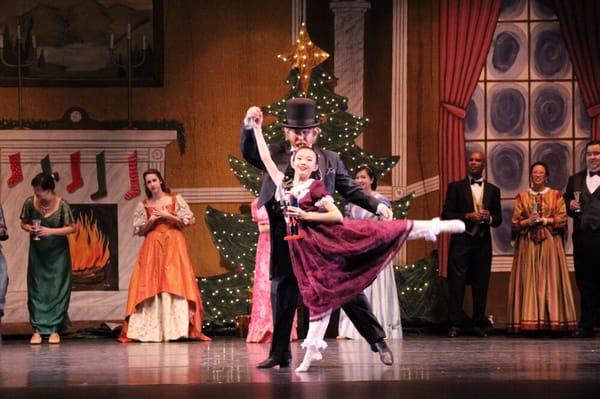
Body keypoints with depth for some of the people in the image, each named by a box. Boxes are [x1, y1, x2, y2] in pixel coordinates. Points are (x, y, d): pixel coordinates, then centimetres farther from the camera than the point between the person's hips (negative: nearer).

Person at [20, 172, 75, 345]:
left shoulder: (61, 205, -15)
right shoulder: (30, 202, -9)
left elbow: (71, 228, -9)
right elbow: (24, 223, 5)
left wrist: (51, 231, -22)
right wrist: (29, 228, -17)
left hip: (57, 253, -2)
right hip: (37, 252, 2)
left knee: (57, 290, 0)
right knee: (36, 289, 1)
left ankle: (55, 329, 8)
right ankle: (37, 329, 5)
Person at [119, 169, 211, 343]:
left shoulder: (176, 199, 6)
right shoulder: (143, 205, 12)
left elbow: (189, 221, 1)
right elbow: (138, 230, 10)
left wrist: (168, 216, -8)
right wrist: (150, 221, -7)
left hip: (173, 245, -2)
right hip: (152, 247, 2)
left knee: (175, 284, -11)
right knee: (149, 286, -7)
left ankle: (177, 328, -14)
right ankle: (151, 330, -7)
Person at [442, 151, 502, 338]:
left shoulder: (493, 190, 14)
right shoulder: (455, 187, 6)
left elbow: (498, 219, 13)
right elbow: (446, 215, 0)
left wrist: (488, 218, -9)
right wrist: (467, 217, -13)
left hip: (483, 241, 2)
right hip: (461, 240, -2)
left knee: (481, 284, 2)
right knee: (456, 282, -7)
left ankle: (479, 323, 8)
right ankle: (455, 324, -6)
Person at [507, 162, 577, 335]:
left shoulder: (556, 195, 8)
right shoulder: (521, 197, 11)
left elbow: (562, 219, 0)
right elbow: (515, 223, 5)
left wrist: (544, 220, -9)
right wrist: (528, 221, -12)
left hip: (550, 244, -1)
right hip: (528, 244, 1)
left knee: (550, 280, -5)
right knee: (529, 281, -5)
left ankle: (552, 321, -6)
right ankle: (529, 322, -7)